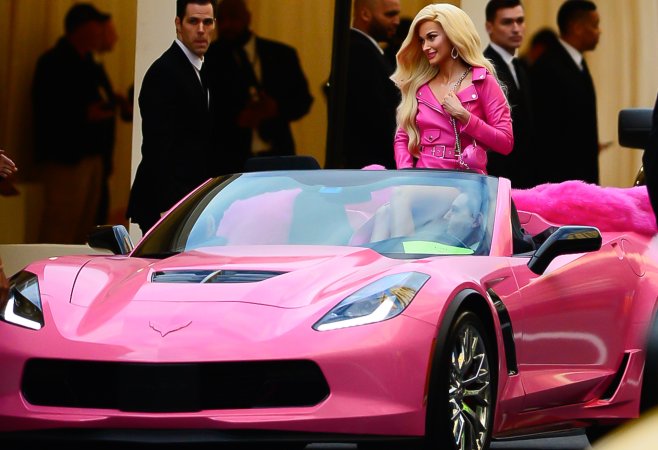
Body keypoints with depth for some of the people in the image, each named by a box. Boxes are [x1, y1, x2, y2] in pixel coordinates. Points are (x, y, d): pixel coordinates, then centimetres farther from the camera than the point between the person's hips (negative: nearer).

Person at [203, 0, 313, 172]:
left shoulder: (281, 55, 10)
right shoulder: (207, 58, 3)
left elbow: (303, 100, 10)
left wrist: (276, 108, -11)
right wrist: (236, 119, -19)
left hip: (275, 158, 2)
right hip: (226, 160, -2)